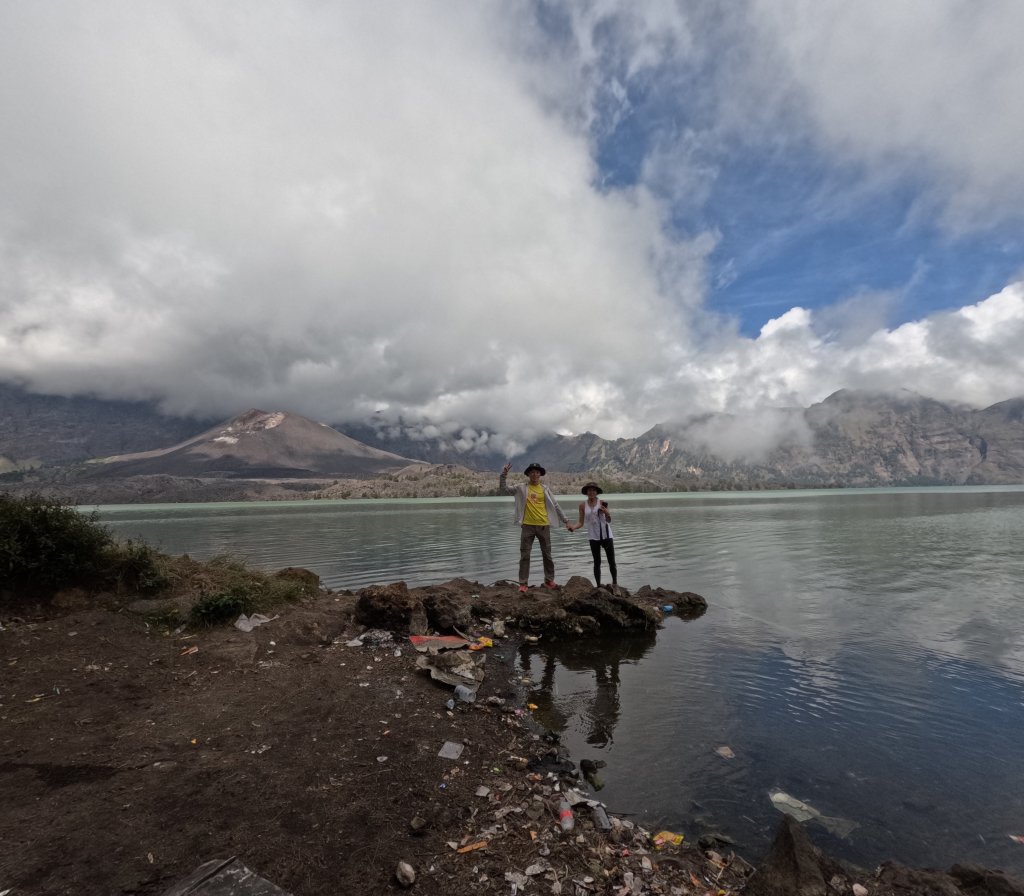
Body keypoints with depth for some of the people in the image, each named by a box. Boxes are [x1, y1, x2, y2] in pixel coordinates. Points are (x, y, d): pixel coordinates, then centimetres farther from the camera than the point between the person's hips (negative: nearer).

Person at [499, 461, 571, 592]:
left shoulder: (544, 489, 4)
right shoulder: (521, 488, 1)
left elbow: (555, 506, 9)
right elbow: (503, 489, -1)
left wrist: (565, 521, 8)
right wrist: (504, 475, -15)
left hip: (543, 526, 1)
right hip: (528, 526, -1)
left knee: (547, 555, 9)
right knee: (524, 555, 1)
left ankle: (549, 580, 22)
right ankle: (523, 583, 7)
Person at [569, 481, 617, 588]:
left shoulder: (602, 503, -6)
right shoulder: (583, 505, -1)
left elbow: (609, 521, -7)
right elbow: (581, 522, 0)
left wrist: (607, 513, -28)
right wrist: (573, 527, -19)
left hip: (606, 536, -1)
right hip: (594, 537, 1)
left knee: (611, 562, 5)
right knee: (597, 562, 7)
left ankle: (615, 583, 21)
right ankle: (598, 586, 13)